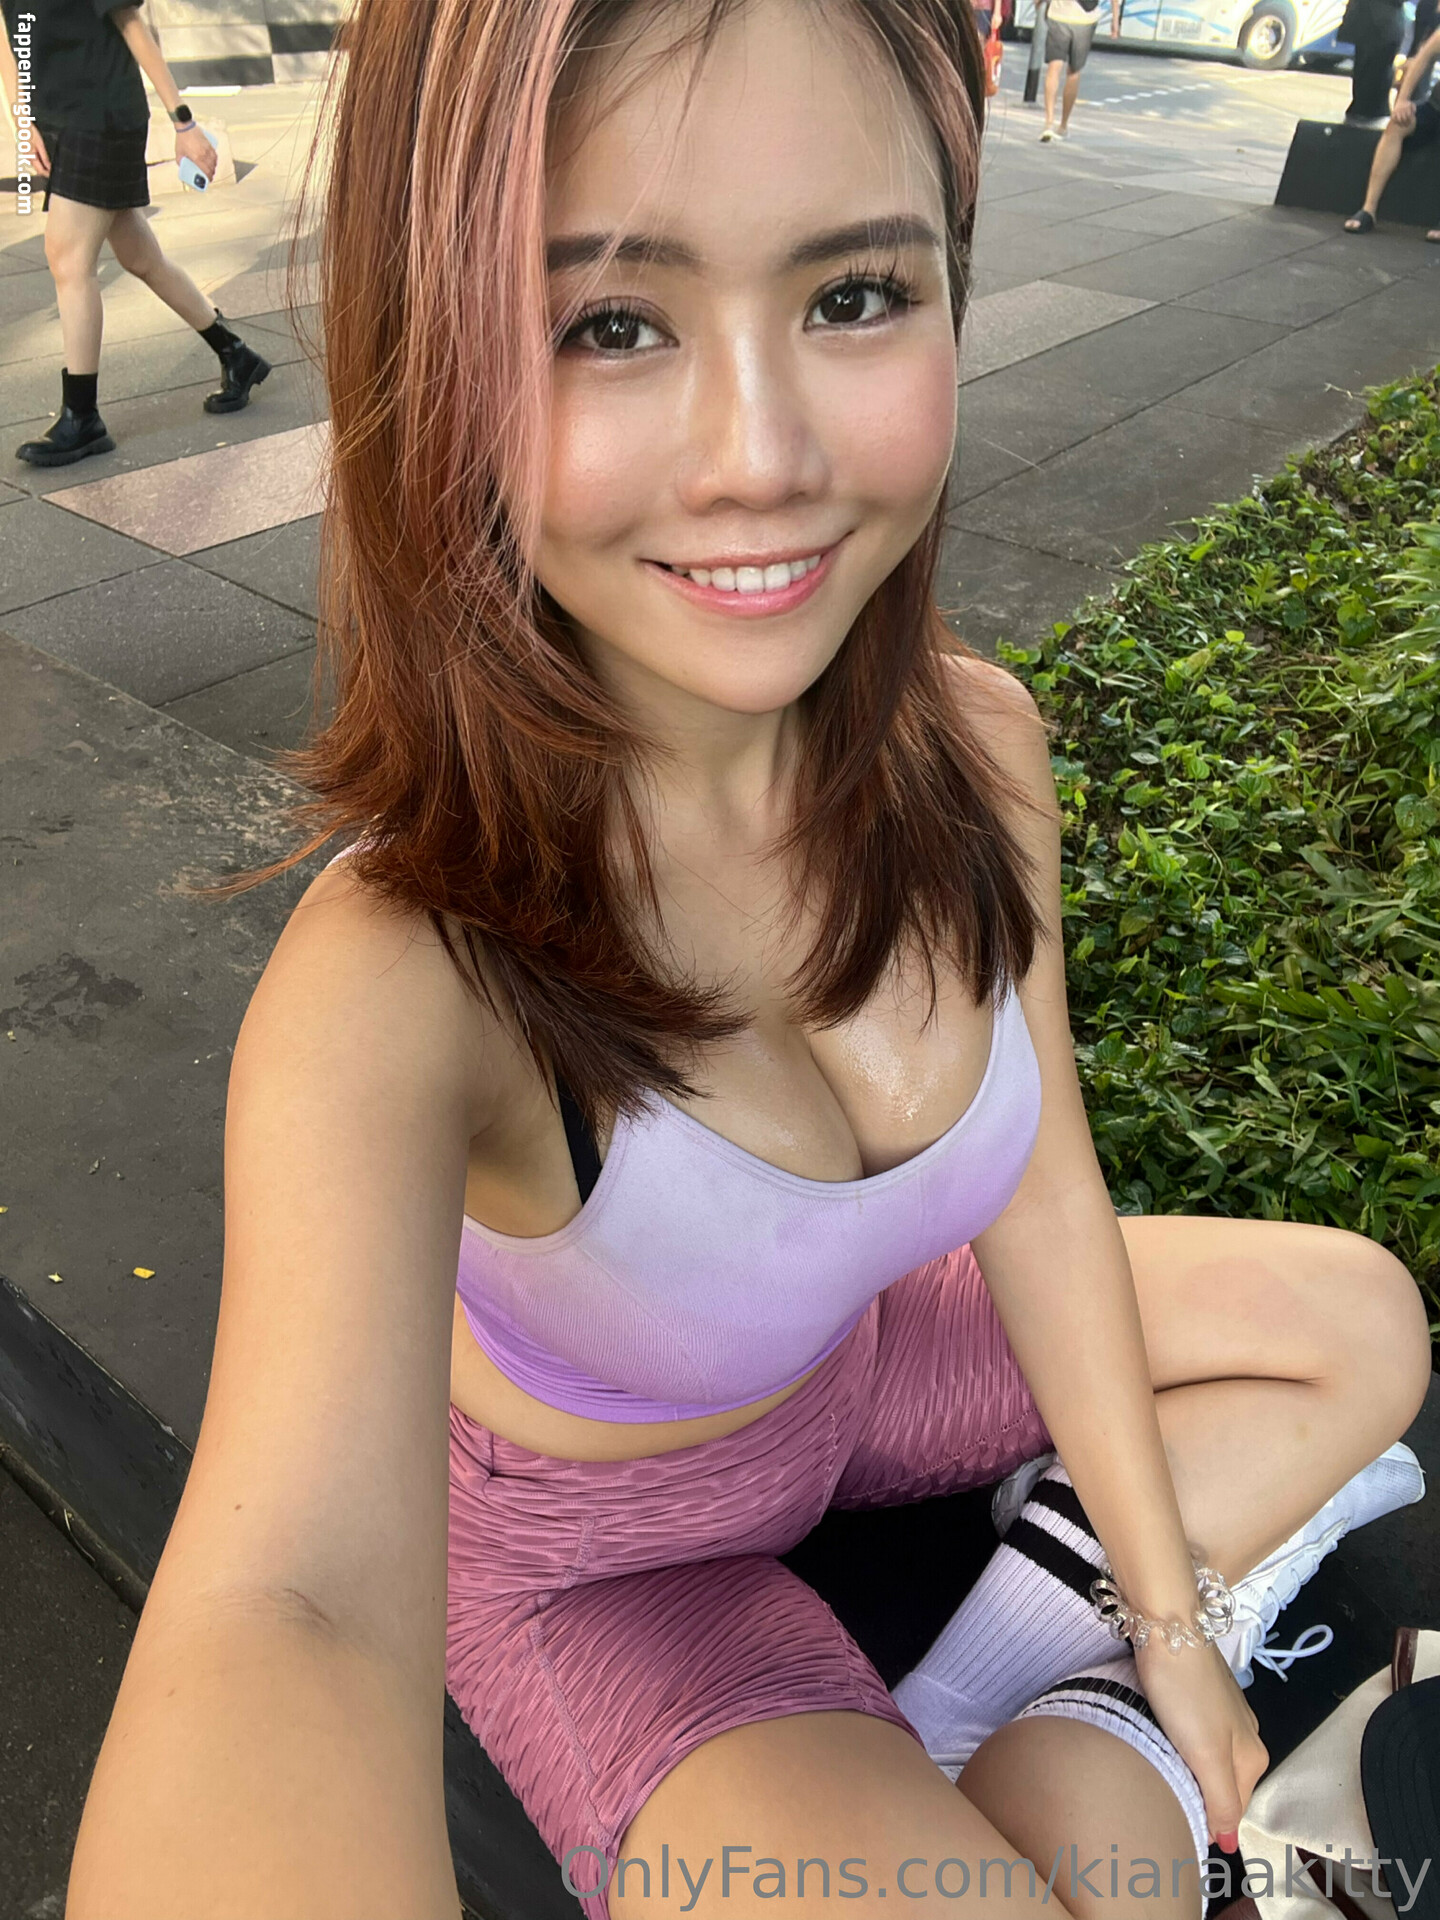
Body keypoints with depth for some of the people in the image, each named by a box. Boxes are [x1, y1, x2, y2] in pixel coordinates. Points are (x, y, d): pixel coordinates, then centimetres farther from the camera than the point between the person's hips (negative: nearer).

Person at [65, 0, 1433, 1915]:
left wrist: (1170, 1616, -2)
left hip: (846, 1355, 6)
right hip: (593, 1534, -5)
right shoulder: (404, 964, -36)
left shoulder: (976, 748, -20)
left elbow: (1040, 1187, -9)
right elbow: (288, 1598, -48)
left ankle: (1013, 1699, 10)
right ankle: (1129, 1753, 10)